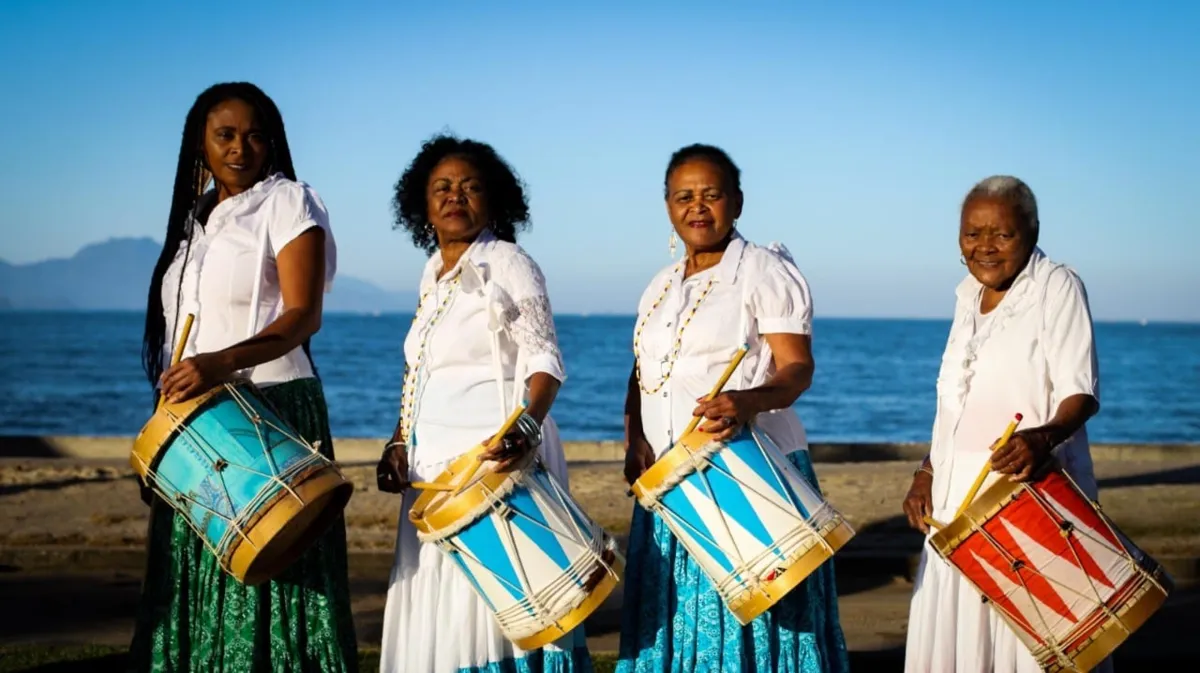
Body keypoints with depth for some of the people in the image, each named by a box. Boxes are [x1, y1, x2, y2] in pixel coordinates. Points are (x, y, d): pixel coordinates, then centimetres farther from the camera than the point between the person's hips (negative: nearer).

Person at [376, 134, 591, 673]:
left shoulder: (507, 264, -5)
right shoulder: (432, 275, 16)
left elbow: (544, 361, -14)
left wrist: (527, 425, -31)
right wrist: (399, 441, 10)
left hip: (496, 455, -7)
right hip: (436, 462, 8)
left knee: (493, 594, -9)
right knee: (436, 602, 7)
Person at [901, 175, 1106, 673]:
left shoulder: (1057, 287, -7)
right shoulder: (968, 294, 14)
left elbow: (1080, 392, -16)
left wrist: (1046, 436, -35)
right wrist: (927, 472, 12)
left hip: (1030, 484, -7)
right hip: (960, 489, 7)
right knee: (953, 630, 10)